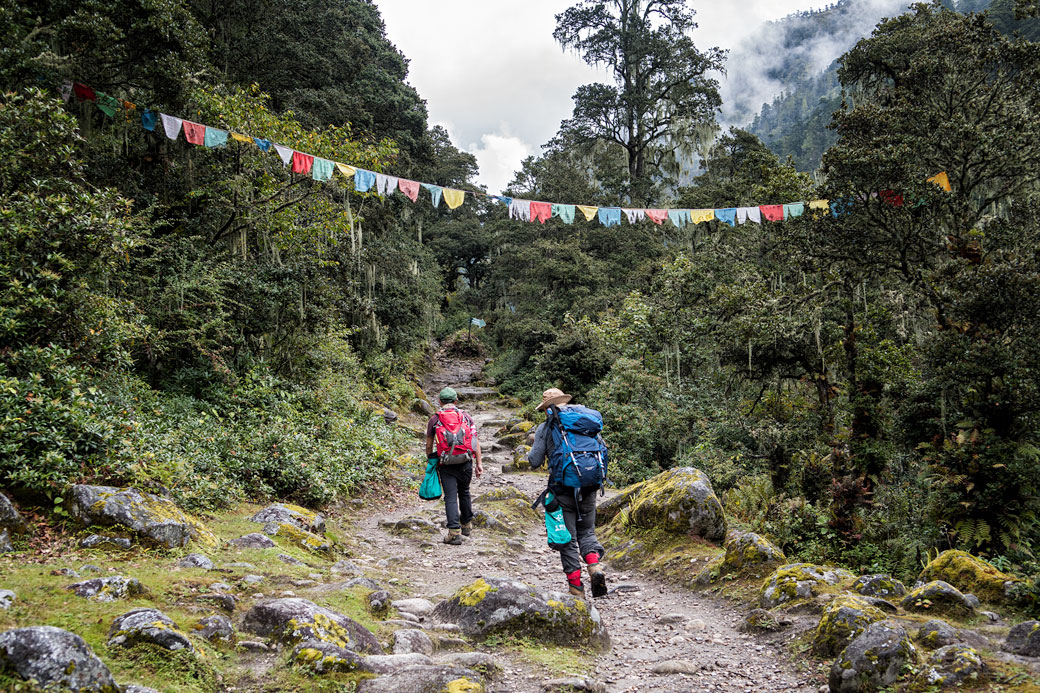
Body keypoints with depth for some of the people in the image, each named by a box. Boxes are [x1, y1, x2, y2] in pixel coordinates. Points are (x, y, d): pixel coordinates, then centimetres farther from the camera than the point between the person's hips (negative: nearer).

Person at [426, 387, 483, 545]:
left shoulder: (434, 419, 2)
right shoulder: (466, 417, 6)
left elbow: (429, 445, 6)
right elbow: (476, 441, 0)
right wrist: (479, 463, 2)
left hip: (446, 465, -2)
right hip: (465, 463, 2)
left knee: (451, 497, -1)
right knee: (464, 493, 21)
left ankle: (455, 532, -10)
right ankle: (467, 526, 34)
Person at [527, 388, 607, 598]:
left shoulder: (545, 428, -2)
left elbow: (535, 462, -4)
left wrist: (531, 455, 18)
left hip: (562, 488, -3)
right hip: (588, 487, 3)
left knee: (568, 539, 6)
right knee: (587, 532, 17)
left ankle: (576, 587, 7)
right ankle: (595, 568, -9)